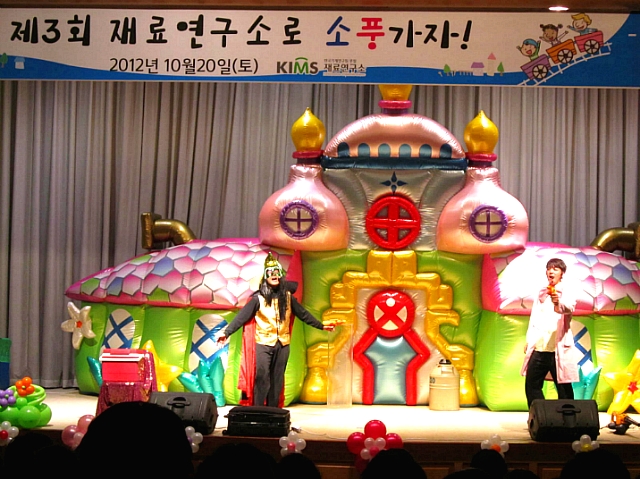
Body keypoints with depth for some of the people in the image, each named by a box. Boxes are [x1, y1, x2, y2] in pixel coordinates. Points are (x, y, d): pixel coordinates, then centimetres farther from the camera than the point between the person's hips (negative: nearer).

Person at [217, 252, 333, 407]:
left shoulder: (287, 296, 6)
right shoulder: (258, 298, -5)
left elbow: (302, 313, 15)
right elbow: (242, 316, -10)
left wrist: (320, 325, 19)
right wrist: (226, 332, -20)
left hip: (282, 343, 3)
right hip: (264, 343, -3)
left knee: (277, 380, 7)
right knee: (262, 378, -9)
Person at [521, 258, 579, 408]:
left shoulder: (566, 292, -1)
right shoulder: (541, 293, 18)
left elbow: (569, 307, -24)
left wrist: (558, 302, -46)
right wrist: (529, 340, 10)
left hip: (558, 348, -6)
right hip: (538, 347, 6)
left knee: (563, 387, -3)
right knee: (531, 384, 7)